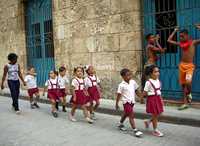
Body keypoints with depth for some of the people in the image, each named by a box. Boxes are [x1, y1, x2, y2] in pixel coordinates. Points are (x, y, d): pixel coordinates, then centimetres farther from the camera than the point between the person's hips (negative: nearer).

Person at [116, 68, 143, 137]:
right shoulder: (121, 85, -14)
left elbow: (136, 91, 10)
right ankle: (135, 130, -8)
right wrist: (116, 104, -6)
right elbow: (119, 95, -9)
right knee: (131, 115, -10)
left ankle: (121, 124, 45)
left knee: (126, 113, 23)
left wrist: (141, 96, 4)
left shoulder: (133, 82, 0)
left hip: (132, 101, 6)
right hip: (126, 102, -6)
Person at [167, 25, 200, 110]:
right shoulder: (180, 44, 9)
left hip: (190, 65, -5)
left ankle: (189, 93, 8)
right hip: (182, 65, 5)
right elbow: (169, 40, 16)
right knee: (183, 84, 6)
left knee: (188, 82, -26)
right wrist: (175, 31, 17)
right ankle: (185, 103, 15)